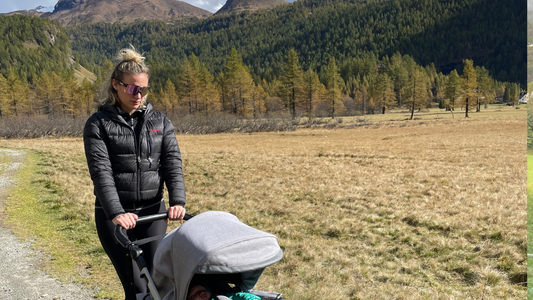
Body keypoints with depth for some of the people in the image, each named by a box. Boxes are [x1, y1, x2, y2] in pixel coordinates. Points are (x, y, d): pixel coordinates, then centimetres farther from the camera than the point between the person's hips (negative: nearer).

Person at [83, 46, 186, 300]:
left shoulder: (160, 122, 7)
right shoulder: (98, 124, -2)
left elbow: (172, 163, -4)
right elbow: (101, 172, -13)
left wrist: (177, 201, -20)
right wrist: (116, 212, -27)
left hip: (153, 211, 3)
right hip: (114, 215, -3)